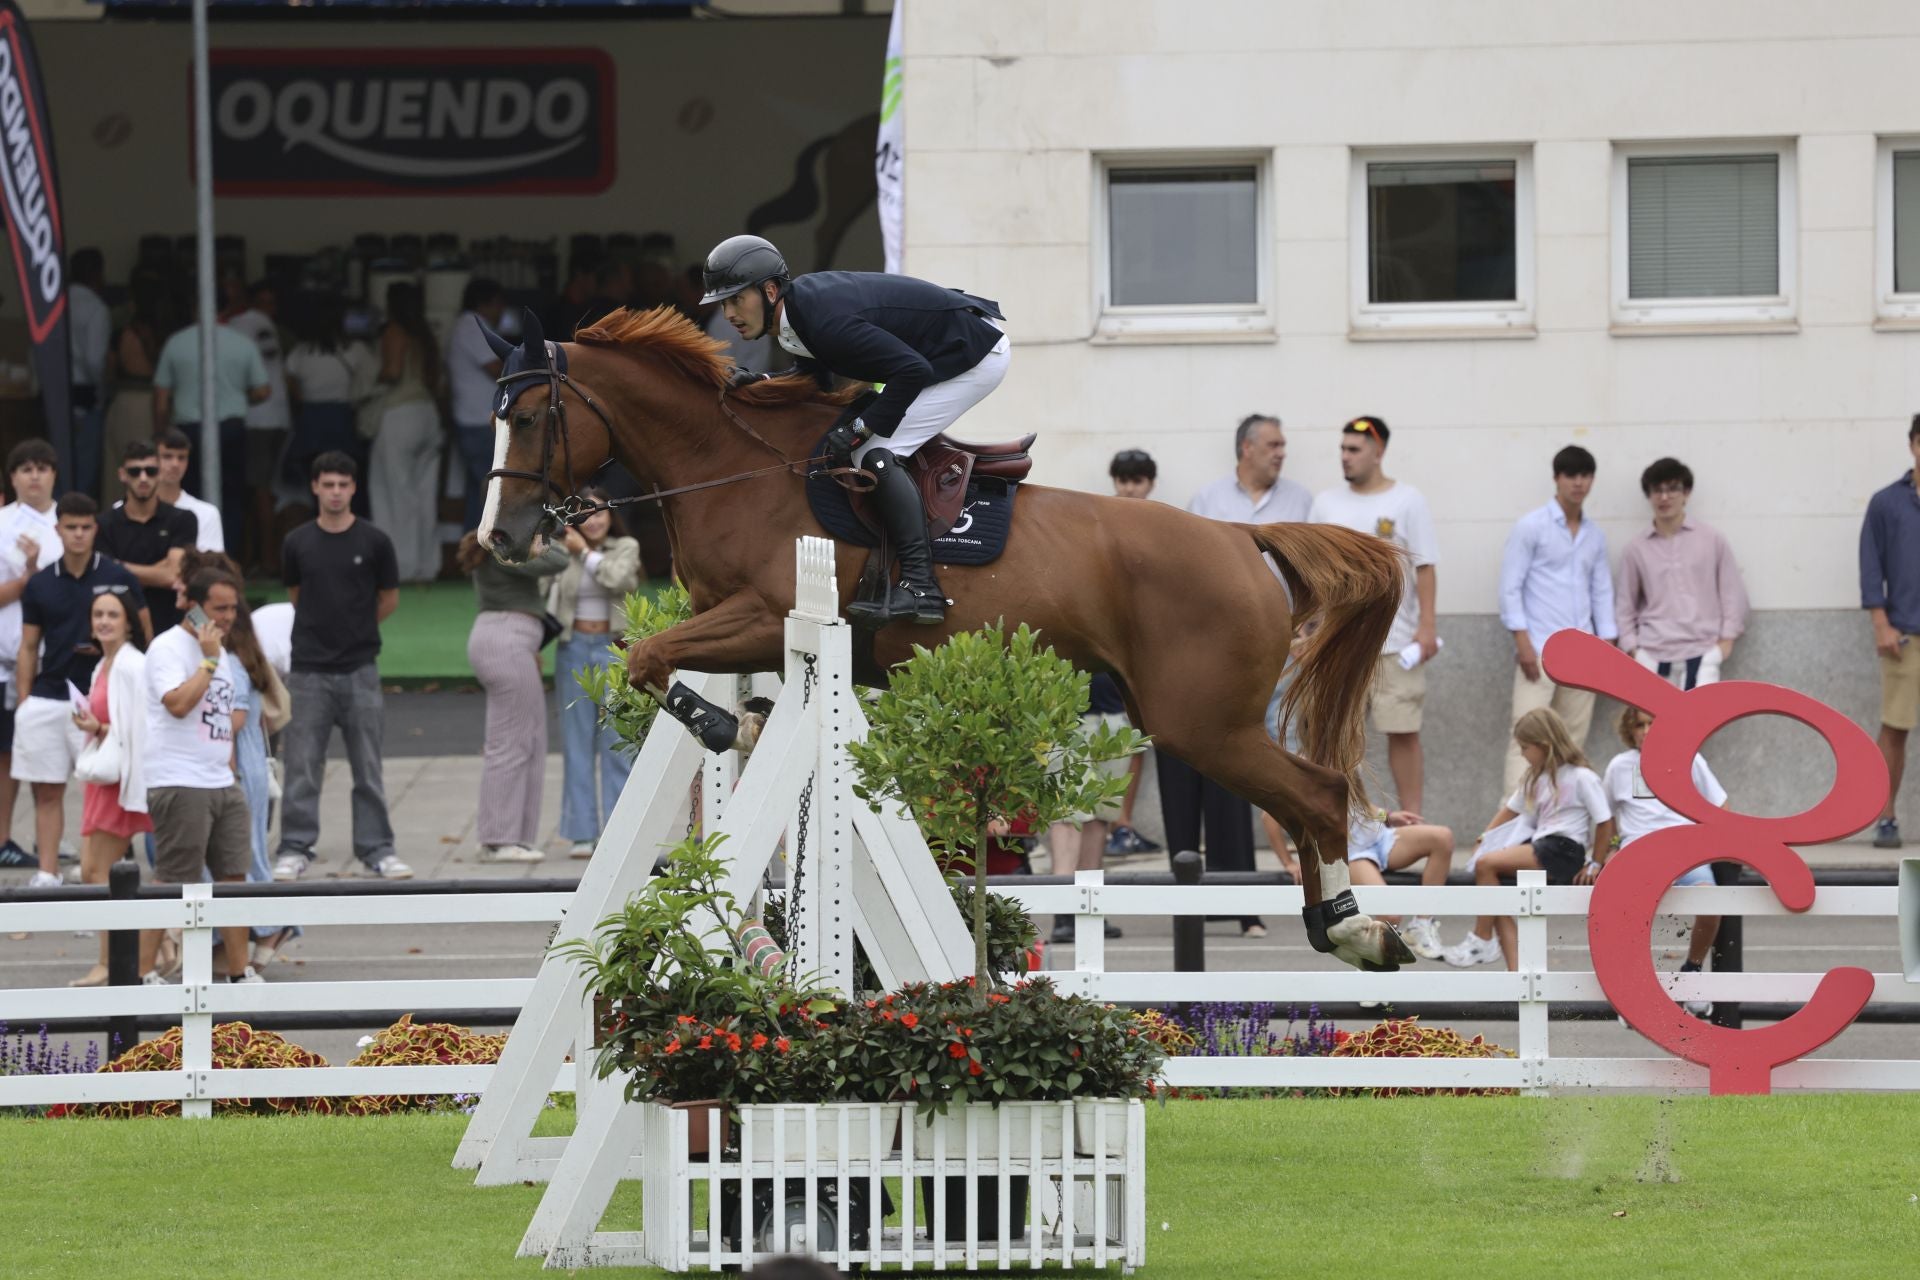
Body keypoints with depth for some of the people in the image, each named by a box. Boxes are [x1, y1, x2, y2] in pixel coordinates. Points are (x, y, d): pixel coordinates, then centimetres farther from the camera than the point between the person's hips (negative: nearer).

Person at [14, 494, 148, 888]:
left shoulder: (118, 578, 0)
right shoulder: (40, 585, 8)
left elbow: (145, 631, 7)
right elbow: (29, 647, 12)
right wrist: (23, 701, 5)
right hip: (47, 698, 3)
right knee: (47, 792, 4)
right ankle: (47, 873, 8)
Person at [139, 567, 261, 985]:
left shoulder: (221, 654, 19)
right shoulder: (169, 648, -9)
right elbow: (178, 703, -25)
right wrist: (209, 660, -17)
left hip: (221, 784, 9)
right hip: (180, 785, -9)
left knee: (233, 877, 7)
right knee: (171, 885, -8)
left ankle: (239, 971, 14)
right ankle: (142, 973, -3)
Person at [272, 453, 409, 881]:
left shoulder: (374, 542, -2)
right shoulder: (298, 543, 2)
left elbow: (389, 600, 9)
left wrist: (354, 630, 11)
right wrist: (321, 631, 10)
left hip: (359, 669, -1)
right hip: (309, 671, 1)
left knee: (368, 767, 5)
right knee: (301, 768, 1)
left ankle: (377, 850, 12)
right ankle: (295, 850, 8)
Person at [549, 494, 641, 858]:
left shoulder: (626, 548, 3)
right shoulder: (563, 552, 4)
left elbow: (619, 580, -16)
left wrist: (585, 552, -7)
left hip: (613, 649, -1)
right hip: (574, 650, 1)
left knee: (615, 743, -2)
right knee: (577, 742, 1)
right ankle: (582, 834, 4)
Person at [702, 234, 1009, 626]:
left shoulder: (825, 320, -30)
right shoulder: (799, 303, 0)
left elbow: (913, 371, -31)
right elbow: (817, 382, 14)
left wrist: (860, 428, -26)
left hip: (977, 353, -10)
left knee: (876, 452, -19)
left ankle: (920, 586, -25)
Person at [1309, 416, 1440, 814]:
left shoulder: (1406, 501, 0)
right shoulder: (1327, 504, 10)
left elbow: (1425, 567, -3)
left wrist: (1427, 625, -10)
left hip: (1396, 643, -3)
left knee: (1403, 733, -2)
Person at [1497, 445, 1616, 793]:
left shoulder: (1595, 536, 14)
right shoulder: (1531, 527, -2)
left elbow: (1602, 592, 17)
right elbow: (1510, 587, -5)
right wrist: (1523, 642, -13)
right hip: (1540, 650, -5)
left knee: (1573, 738, 6)